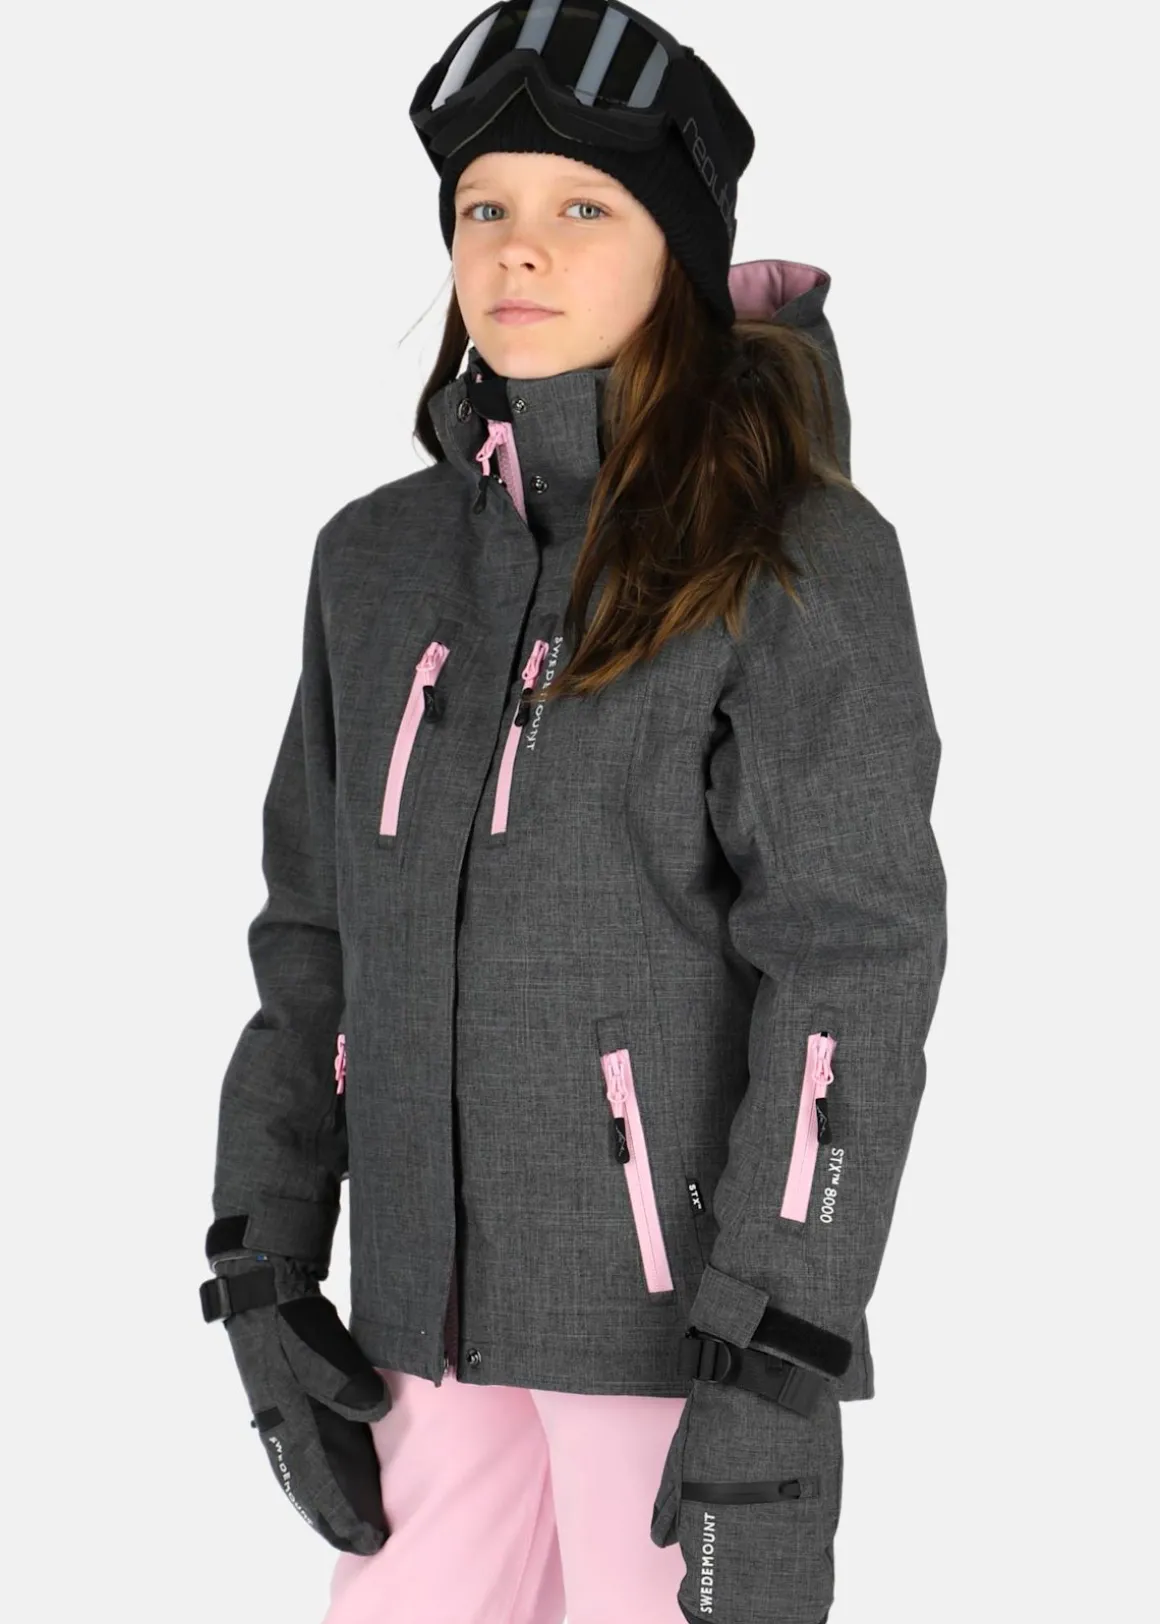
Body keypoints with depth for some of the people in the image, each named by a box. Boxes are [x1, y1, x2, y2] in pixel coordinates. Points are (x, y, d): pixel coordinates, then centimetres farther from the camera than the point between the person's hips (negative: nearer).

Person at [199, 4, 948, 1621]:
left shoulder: (797, 558, -9)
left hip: (692, 1303, -5)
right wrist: (263, 1273, 8)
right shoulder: (384, 559, 8)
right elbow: (315, 931, 13)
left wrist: (773, 1380, -18)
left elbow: (854, 969, -14)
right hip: (441, 1316, 5)